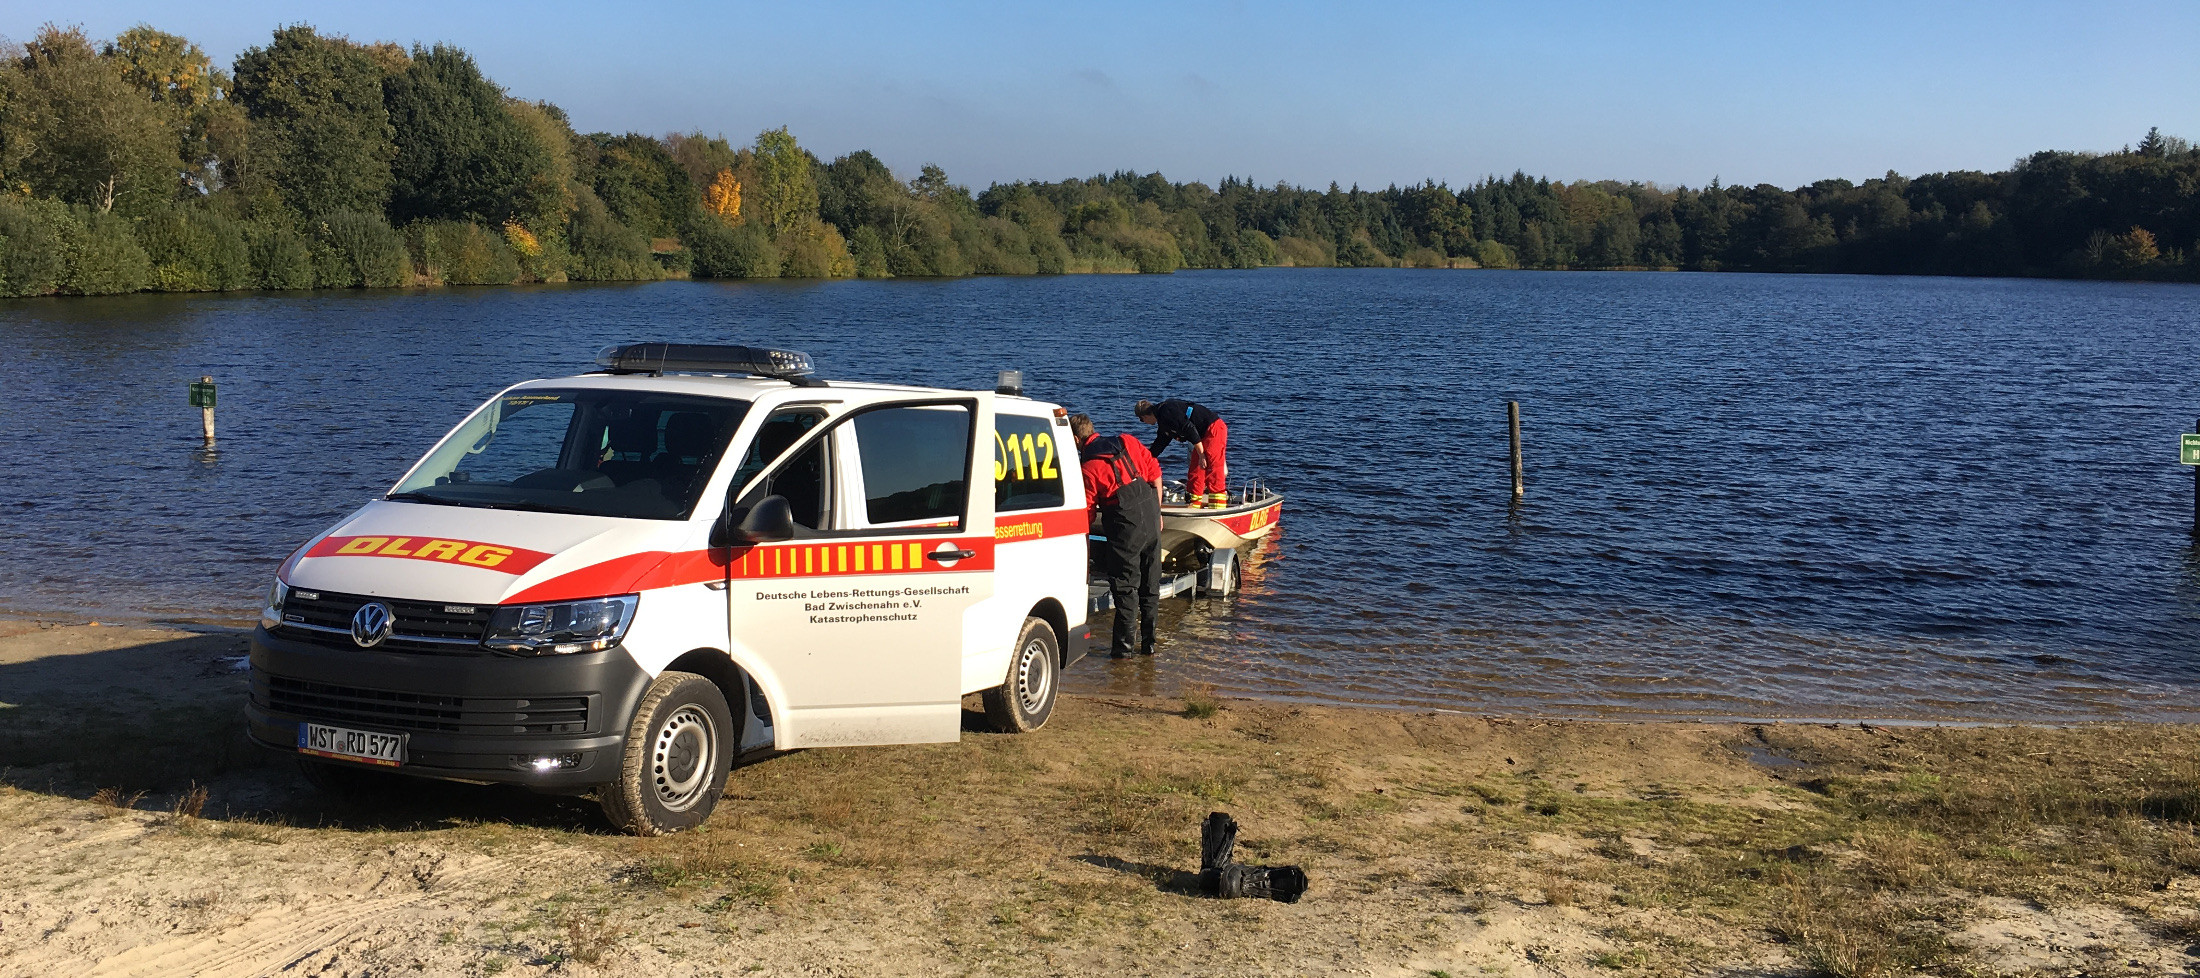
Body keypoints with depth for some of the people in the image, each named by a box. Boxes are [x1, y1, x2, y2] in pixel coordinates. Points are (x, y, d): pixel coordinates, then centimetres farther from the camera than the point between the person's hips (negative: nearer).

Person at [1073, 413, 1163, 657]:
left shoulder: (1087, 468, -5)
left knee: (1125, 587, 4)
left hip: (1125, 526, -6)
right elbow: (1155, 474, 11)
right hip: (1151, 519, 6)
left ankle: (1124, 644, 5)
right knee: (1150, 585, 14)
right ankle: (1148, 642, 21)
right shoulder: (1126, 442, 10)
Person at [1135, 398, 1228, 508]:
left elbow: (1190, 430, -22)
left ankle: (1218, 510, -14)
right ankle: (1195, 506, 15)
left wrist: (1201, 455, -19)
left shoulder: (1167, 412, -16)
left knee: (1213, 472, -13)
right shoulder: (1163, 423, 16)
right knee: (1194, 473, 10)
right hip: (1204, 435, 10)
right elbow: (1159, 444, 31)